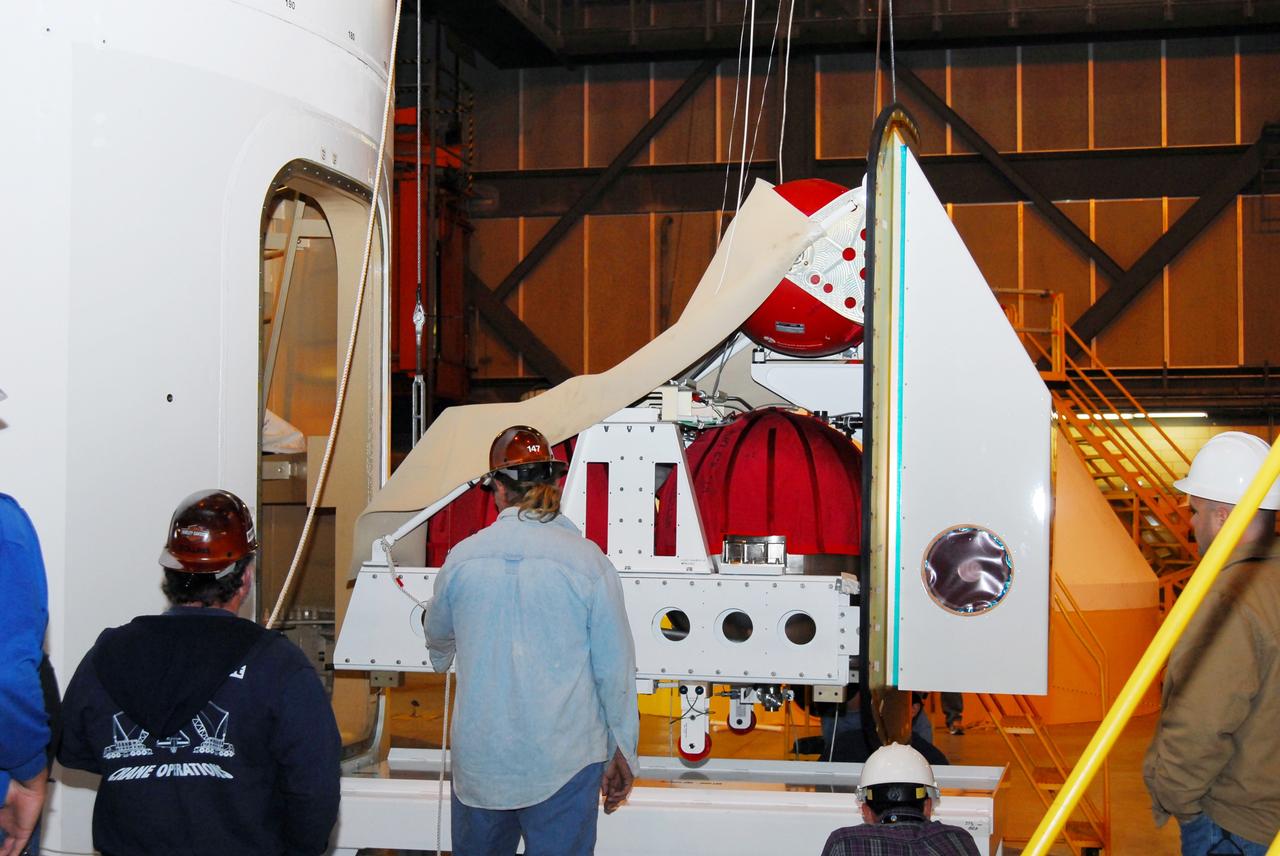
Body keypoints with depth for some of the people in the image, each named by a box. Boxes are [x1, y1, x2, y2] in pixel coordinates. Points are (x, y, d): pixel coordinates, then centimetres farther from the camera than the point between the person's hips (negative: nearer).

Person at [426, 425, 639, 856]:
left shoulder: (462, 558, -4)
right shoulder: (587, 560, -11)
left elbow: (438, 639, 17)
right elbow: (615, 667, -6)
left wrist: (442, 656, 43)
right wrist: (622, 753, 8)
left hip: (479, 759, 2)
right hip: (565, 762, -2)